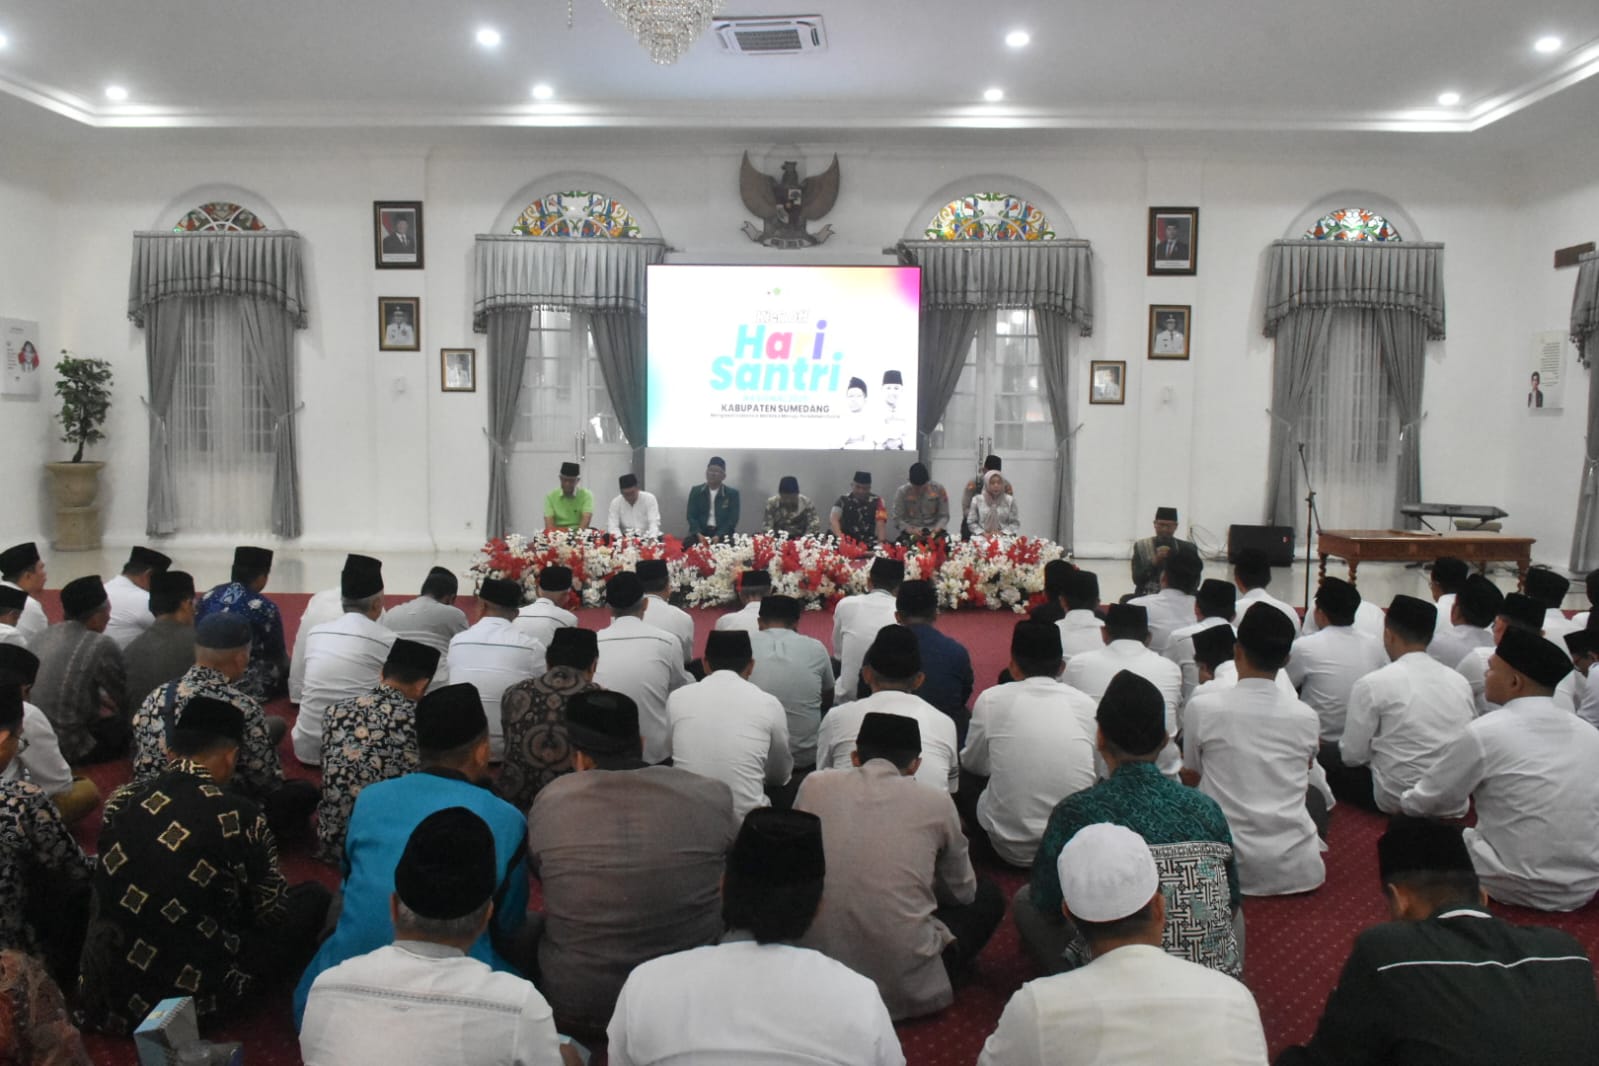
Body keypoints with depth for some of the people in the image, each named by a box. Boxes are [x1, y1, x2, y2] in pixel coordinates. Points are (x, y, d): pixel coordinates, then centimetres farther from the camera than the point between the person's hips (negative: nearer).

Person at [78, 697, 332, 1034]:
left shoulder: (121, 801, -2)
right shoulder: (238, 815, -16)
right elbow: (272, 913, -3)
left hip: (105, 991, 7)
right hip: (192, 992, -6)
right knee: (313, 898, 6)